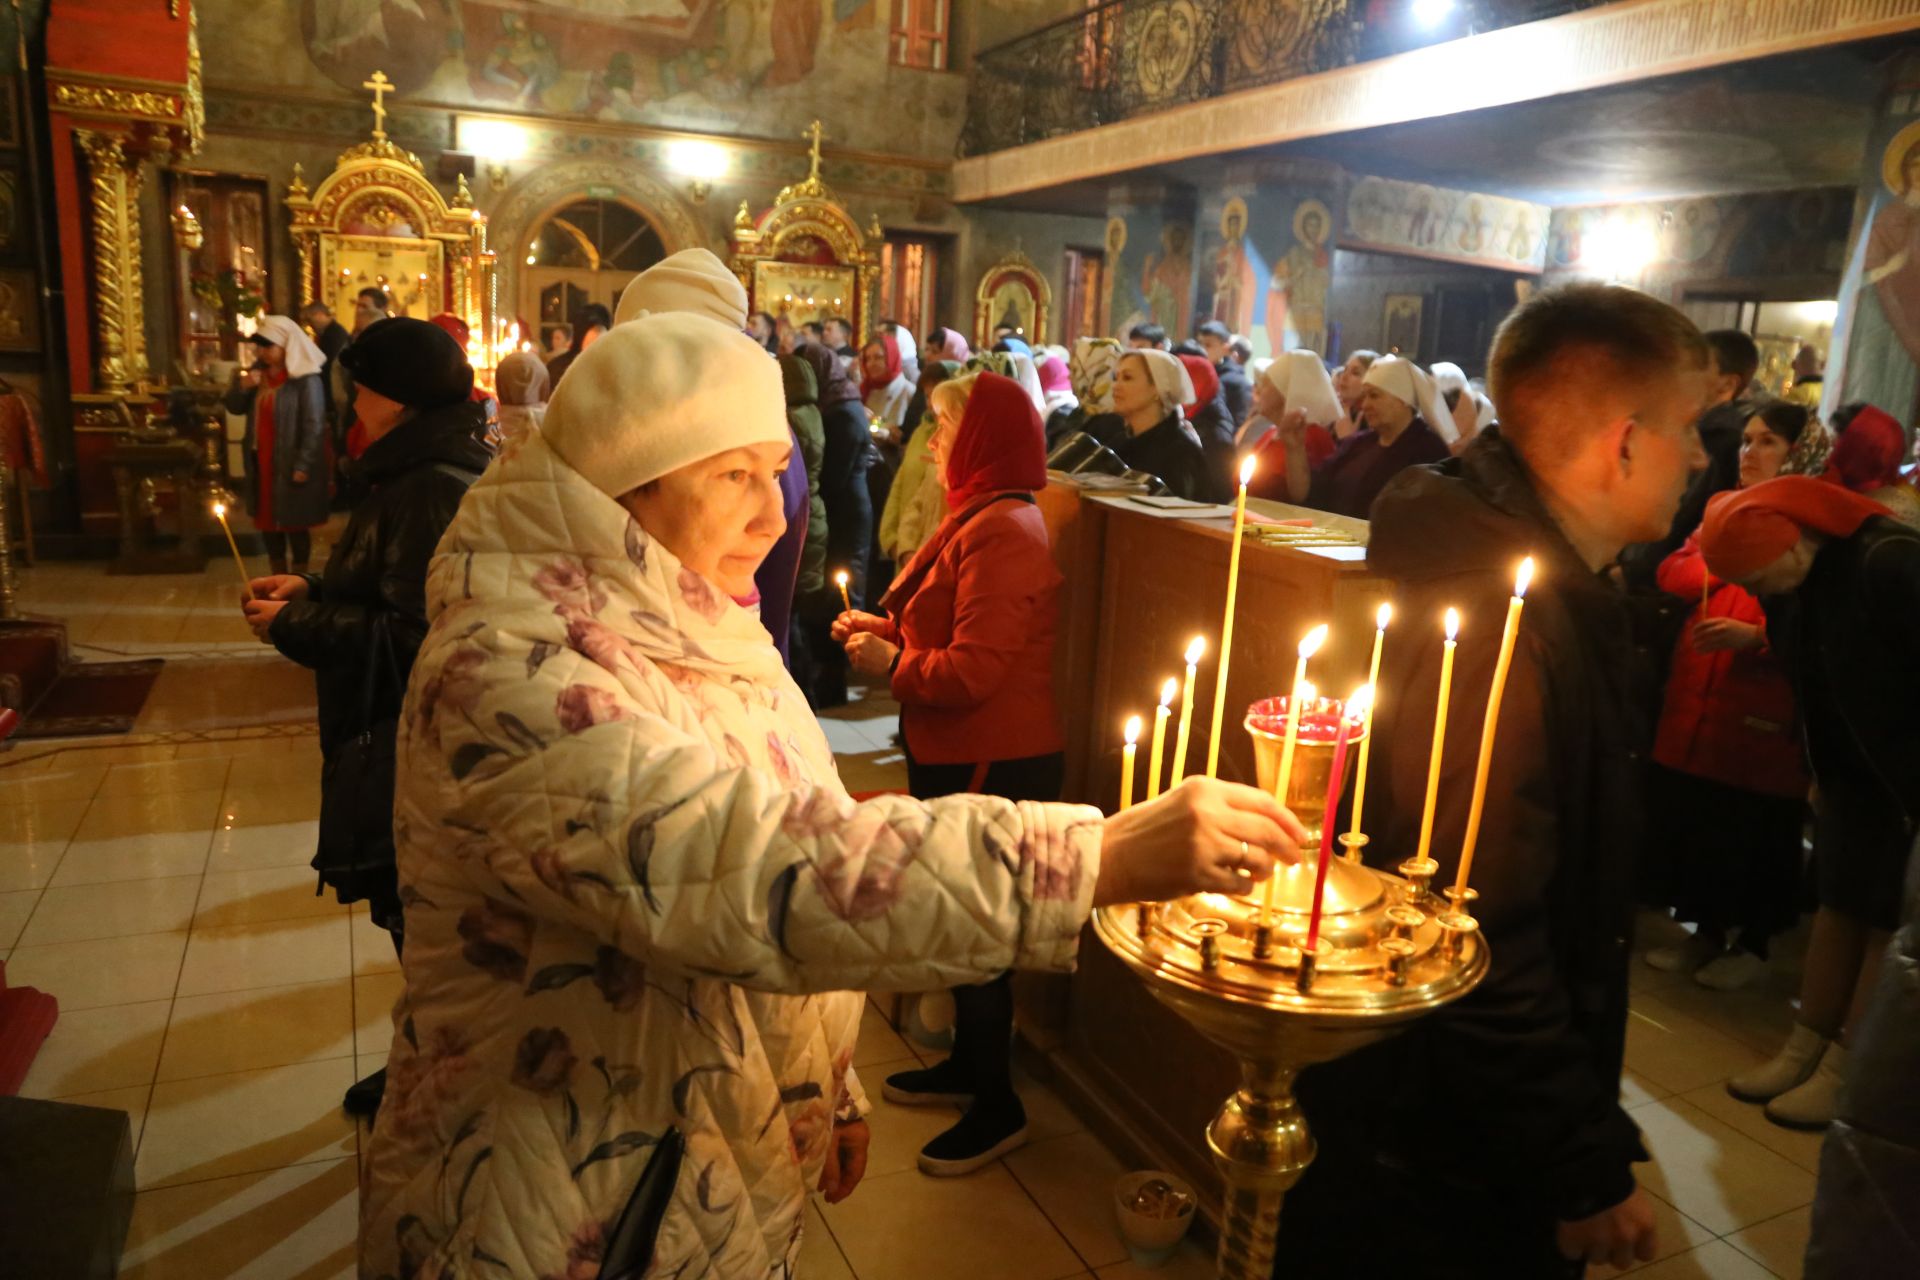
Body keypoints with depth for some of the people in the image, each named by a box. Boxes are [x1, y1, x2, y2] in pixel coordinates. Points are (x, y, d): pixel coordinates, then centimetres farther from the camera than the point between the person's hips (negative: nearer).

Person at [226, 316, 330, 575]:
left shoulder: (305, 379, -15)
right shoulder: (258, 372, 8)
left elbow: (314, 425, -18)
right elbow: (234, 408, 12)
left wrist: (303, 465, -20)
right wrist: (242, 387, -9)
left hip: (291, 464, -8)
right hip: (261, 462, 8)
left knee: (295, 523, 2)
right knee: (267, 521, 14)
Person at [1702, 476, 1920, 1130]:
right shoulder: (1798, 581, -3)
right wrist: (1821, 770, 12)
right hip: (1852, 775, 7)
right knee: (1837, 907, 12)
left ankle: (1845, 1074, 13)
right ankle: (1804, 1049, 21)